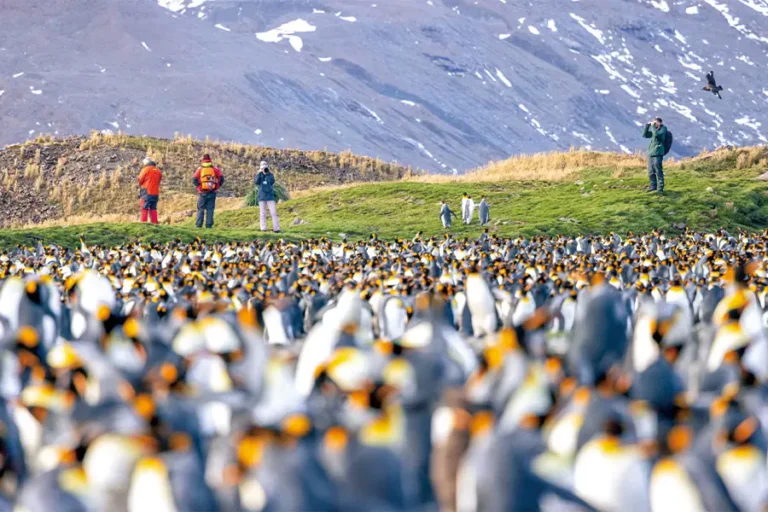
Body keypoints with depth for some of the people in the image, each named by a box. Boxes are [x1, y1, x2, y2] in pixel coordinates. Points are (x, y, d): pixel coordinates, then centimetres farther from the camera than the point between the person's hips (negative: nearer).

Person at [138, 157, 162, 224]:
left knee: (144, 208, -4)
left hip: (147, 192, -5)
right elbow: (158, 182, 15)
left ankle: (143, 222, -11)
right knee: (153, 209, 11)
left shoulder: (145, 169, -5)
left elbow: (140, 180, 0)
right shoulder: (159, 171, 12)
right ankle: (154, 223, 7)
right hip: (156, 193, 5)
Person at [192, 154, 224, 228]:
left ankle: (199, 224, 1)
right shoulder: (215, 169, 3)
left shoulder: (200, 169, 1)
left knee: (201, 209, 7)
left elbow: (194, 179, -10)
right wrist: (217, 187, 1)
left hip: (202, 192, 0)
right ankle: (209, 225, -2)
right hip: (212, 193, 0)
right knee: (210, 209, 2)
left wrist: (199, 187, 0)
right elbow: (221, 178, -6)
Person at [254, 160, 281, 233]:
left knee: (273, 213, -8)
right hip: (262, 197, 1)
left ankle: (276, 228, -11)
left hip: (270, 196, -1)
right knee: (262, 213, 3)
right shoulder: (259, 175, 8)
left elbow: (272, 181, -12)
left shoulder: (270, 175, 6)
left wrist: (267, 173, -13)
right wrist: (259, 173, -11)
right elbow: (256, 182, -9)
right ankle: (263, 229, 5)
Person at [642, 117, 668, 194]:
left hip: (658, 153, -8)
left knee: (658, 171, -8)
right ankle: (653, 186, 22)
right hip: (650, 153, 8)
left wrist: (653, 126, -13)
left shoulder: (663, 129, -3)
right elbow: (645, 135, 15)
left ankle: (660, 188, -5)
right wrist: (647, 126, 6)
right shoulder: (654, 130, 17)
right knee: (651, 172, 11)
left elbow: (656, 134, -22)